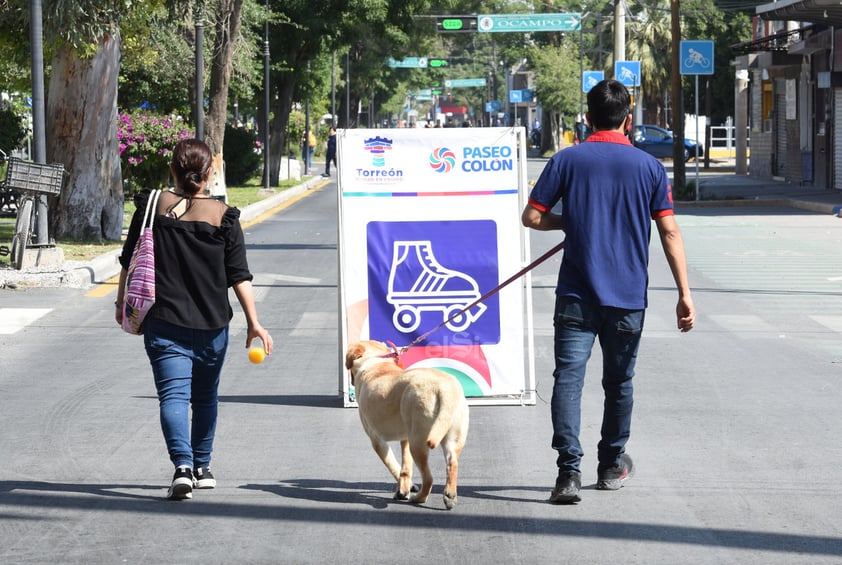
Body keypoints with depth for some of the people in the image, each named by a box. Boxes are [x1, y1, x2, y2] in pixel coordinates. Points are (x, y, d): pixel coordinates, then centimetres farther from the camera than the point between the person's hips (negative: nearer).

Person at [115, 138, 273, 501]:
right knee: (206, 396, 18)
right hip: (211, 323, 1)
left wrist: (122, 304, 18)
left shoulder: (152, 207, -2)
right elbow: (239, 276, -6)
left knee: (174, 395, -7)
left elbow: (130, 262, 4)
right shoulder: (223, 217, -3)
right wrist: (254, 322, -3)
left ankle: (183, 464, -27)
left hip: (164, 322, -1)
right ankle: (202, 467, 29)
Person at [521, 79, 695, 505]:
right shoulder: (649, 167, 1)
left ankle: (569, 470, -20)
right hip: (629, 296, 2)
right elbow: (669, 233, -1)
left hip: (576, 294, -2)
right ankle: (611, 466, 30)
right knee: (619, 383, 16)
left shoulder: (566, 160, -2)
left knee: (568, 377, -5)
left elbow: (532, 217, -3)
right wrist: (684, 294, 1)